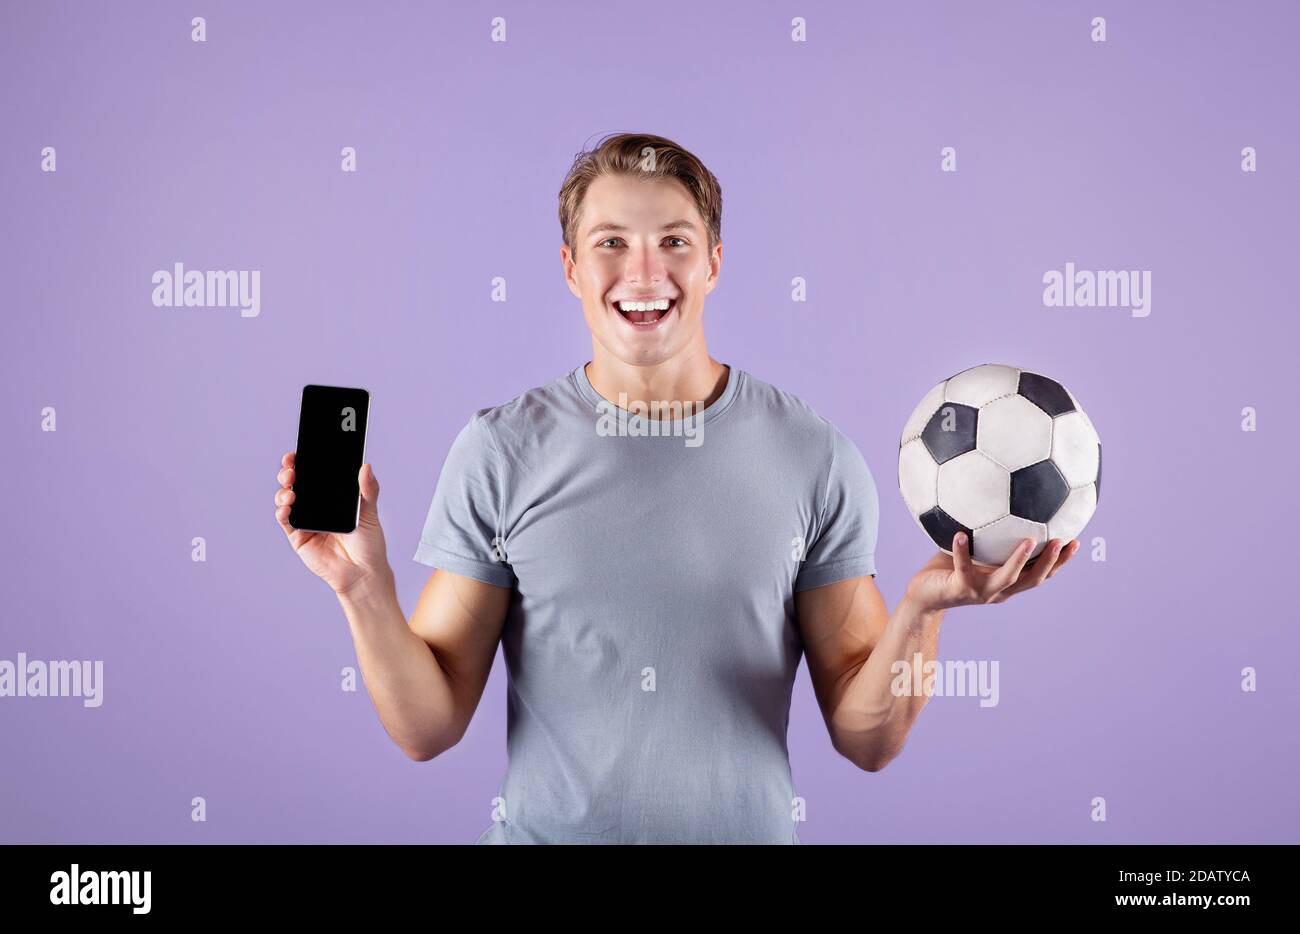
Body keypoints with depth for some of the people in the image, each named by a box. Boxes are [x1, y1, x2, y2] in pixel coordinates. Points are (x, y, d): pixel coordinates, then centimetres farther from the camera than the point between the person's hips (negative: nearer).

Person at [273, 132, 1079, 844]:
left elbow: (867, 740, -4)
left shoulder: (815, 456, -5)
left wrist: (922, 607, -19)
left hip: (749, 829, 1)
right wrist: (365, 588, -19)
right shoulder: (499, 453, -6)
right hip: (551, 831, 0)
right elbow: (430, 728, -5)